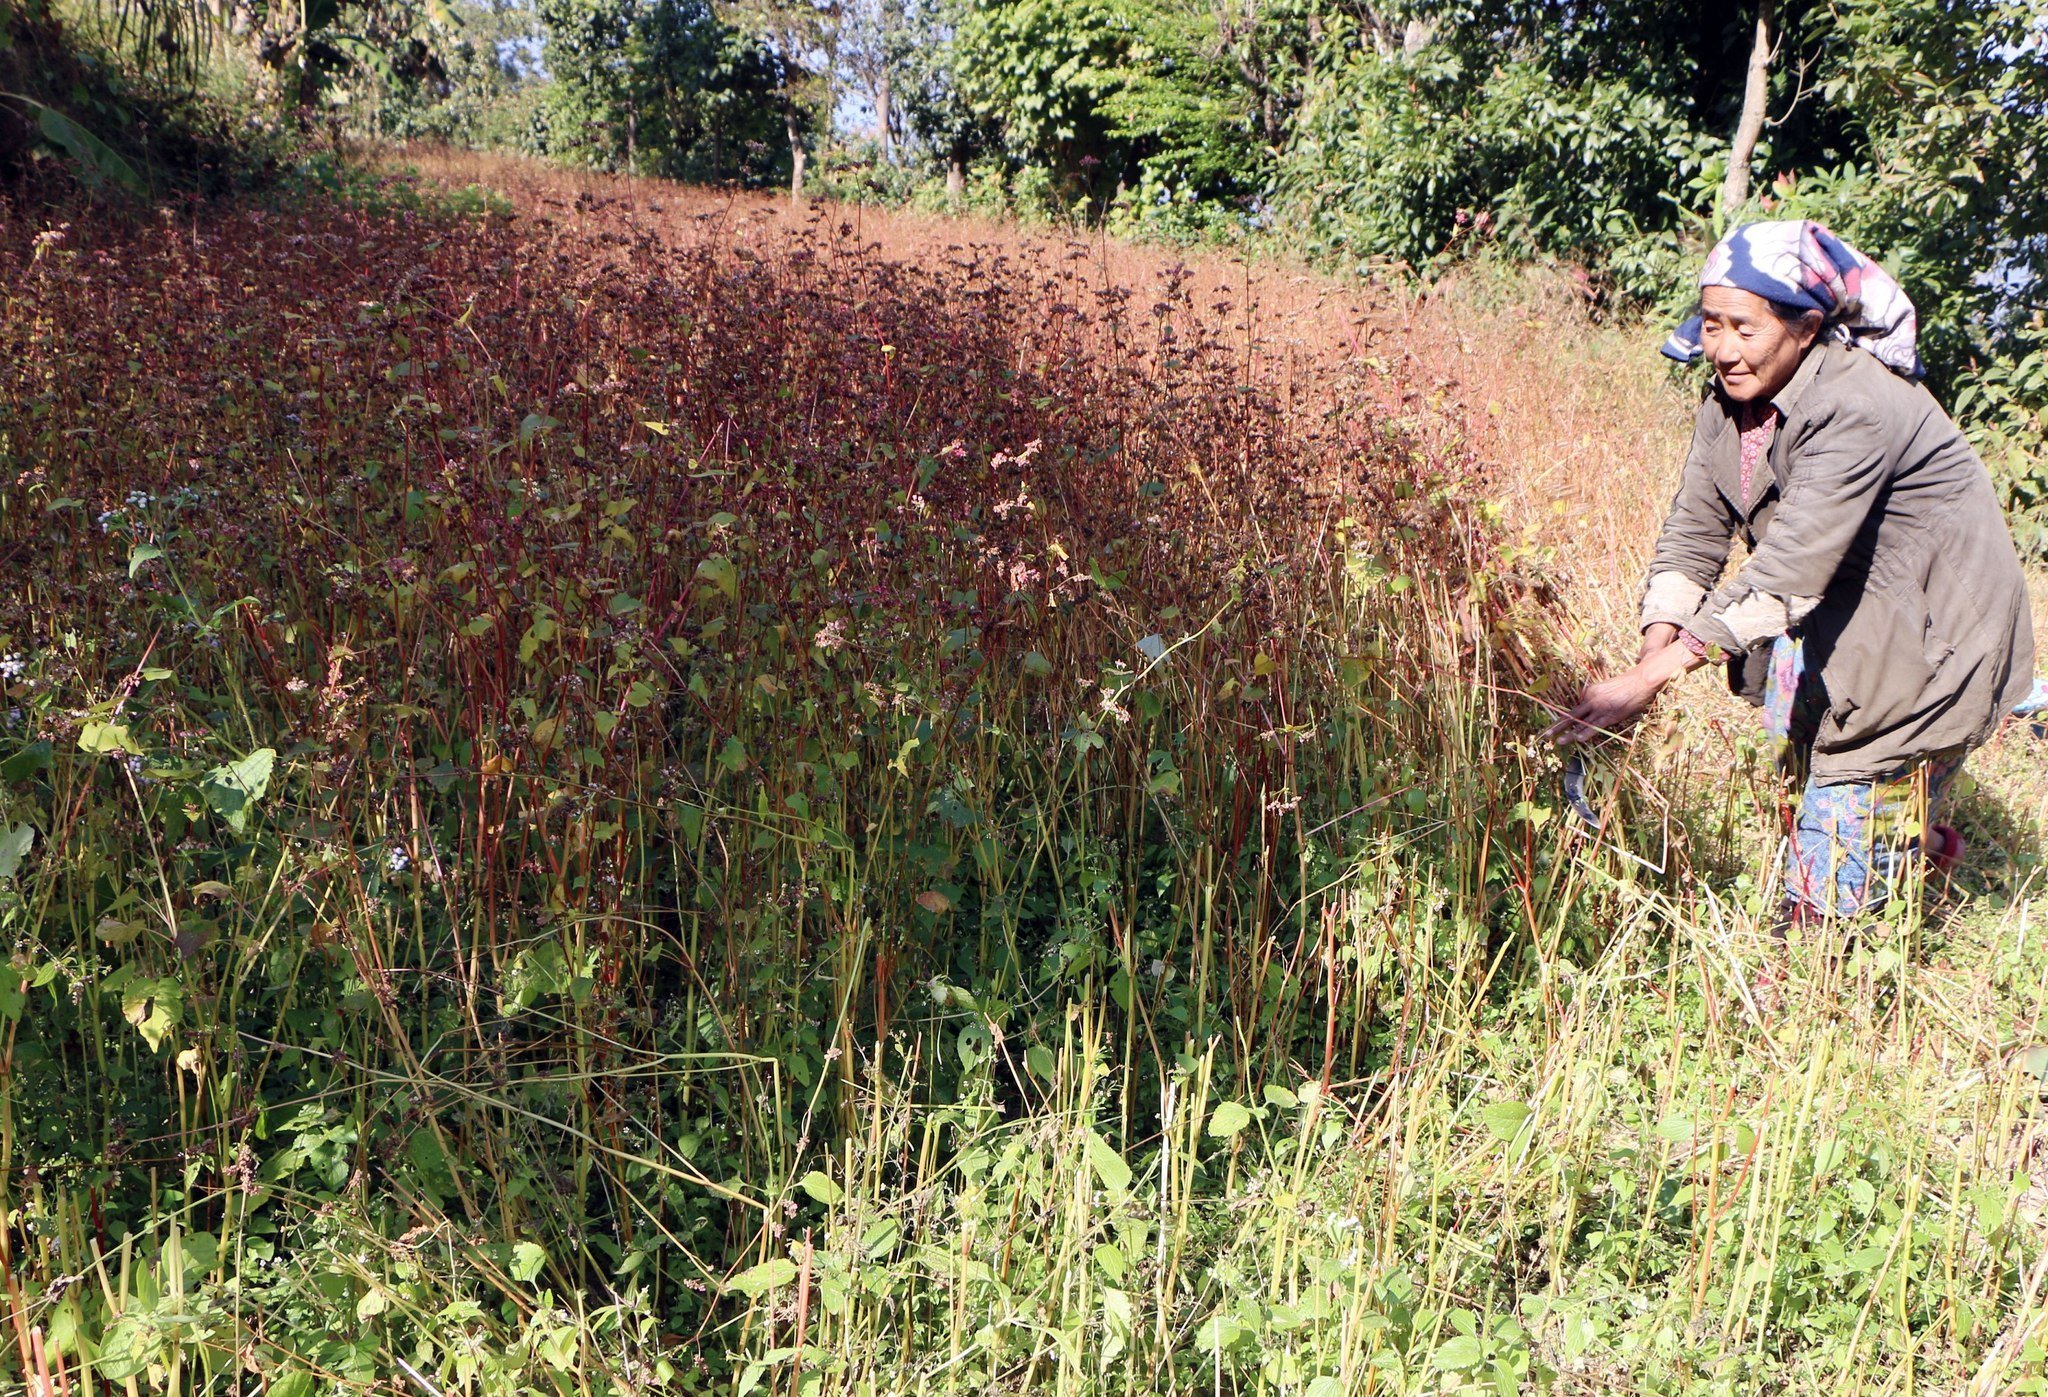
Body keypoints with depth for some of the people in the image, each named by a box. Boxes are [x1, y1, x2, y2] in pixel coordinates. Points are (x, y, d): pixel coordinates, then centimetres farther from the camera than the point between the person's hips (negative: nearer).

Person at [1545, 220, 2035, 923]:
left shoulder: (1857, 409, -30)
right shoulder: (1730, 402, -4)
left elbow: (1787, 570, -37)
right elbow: (1691, 537, -8)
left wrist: (1646, 681, -42)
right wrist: (1651, 651, -25)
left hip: (1931, 639, -7)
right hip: (1835, 617, 7)